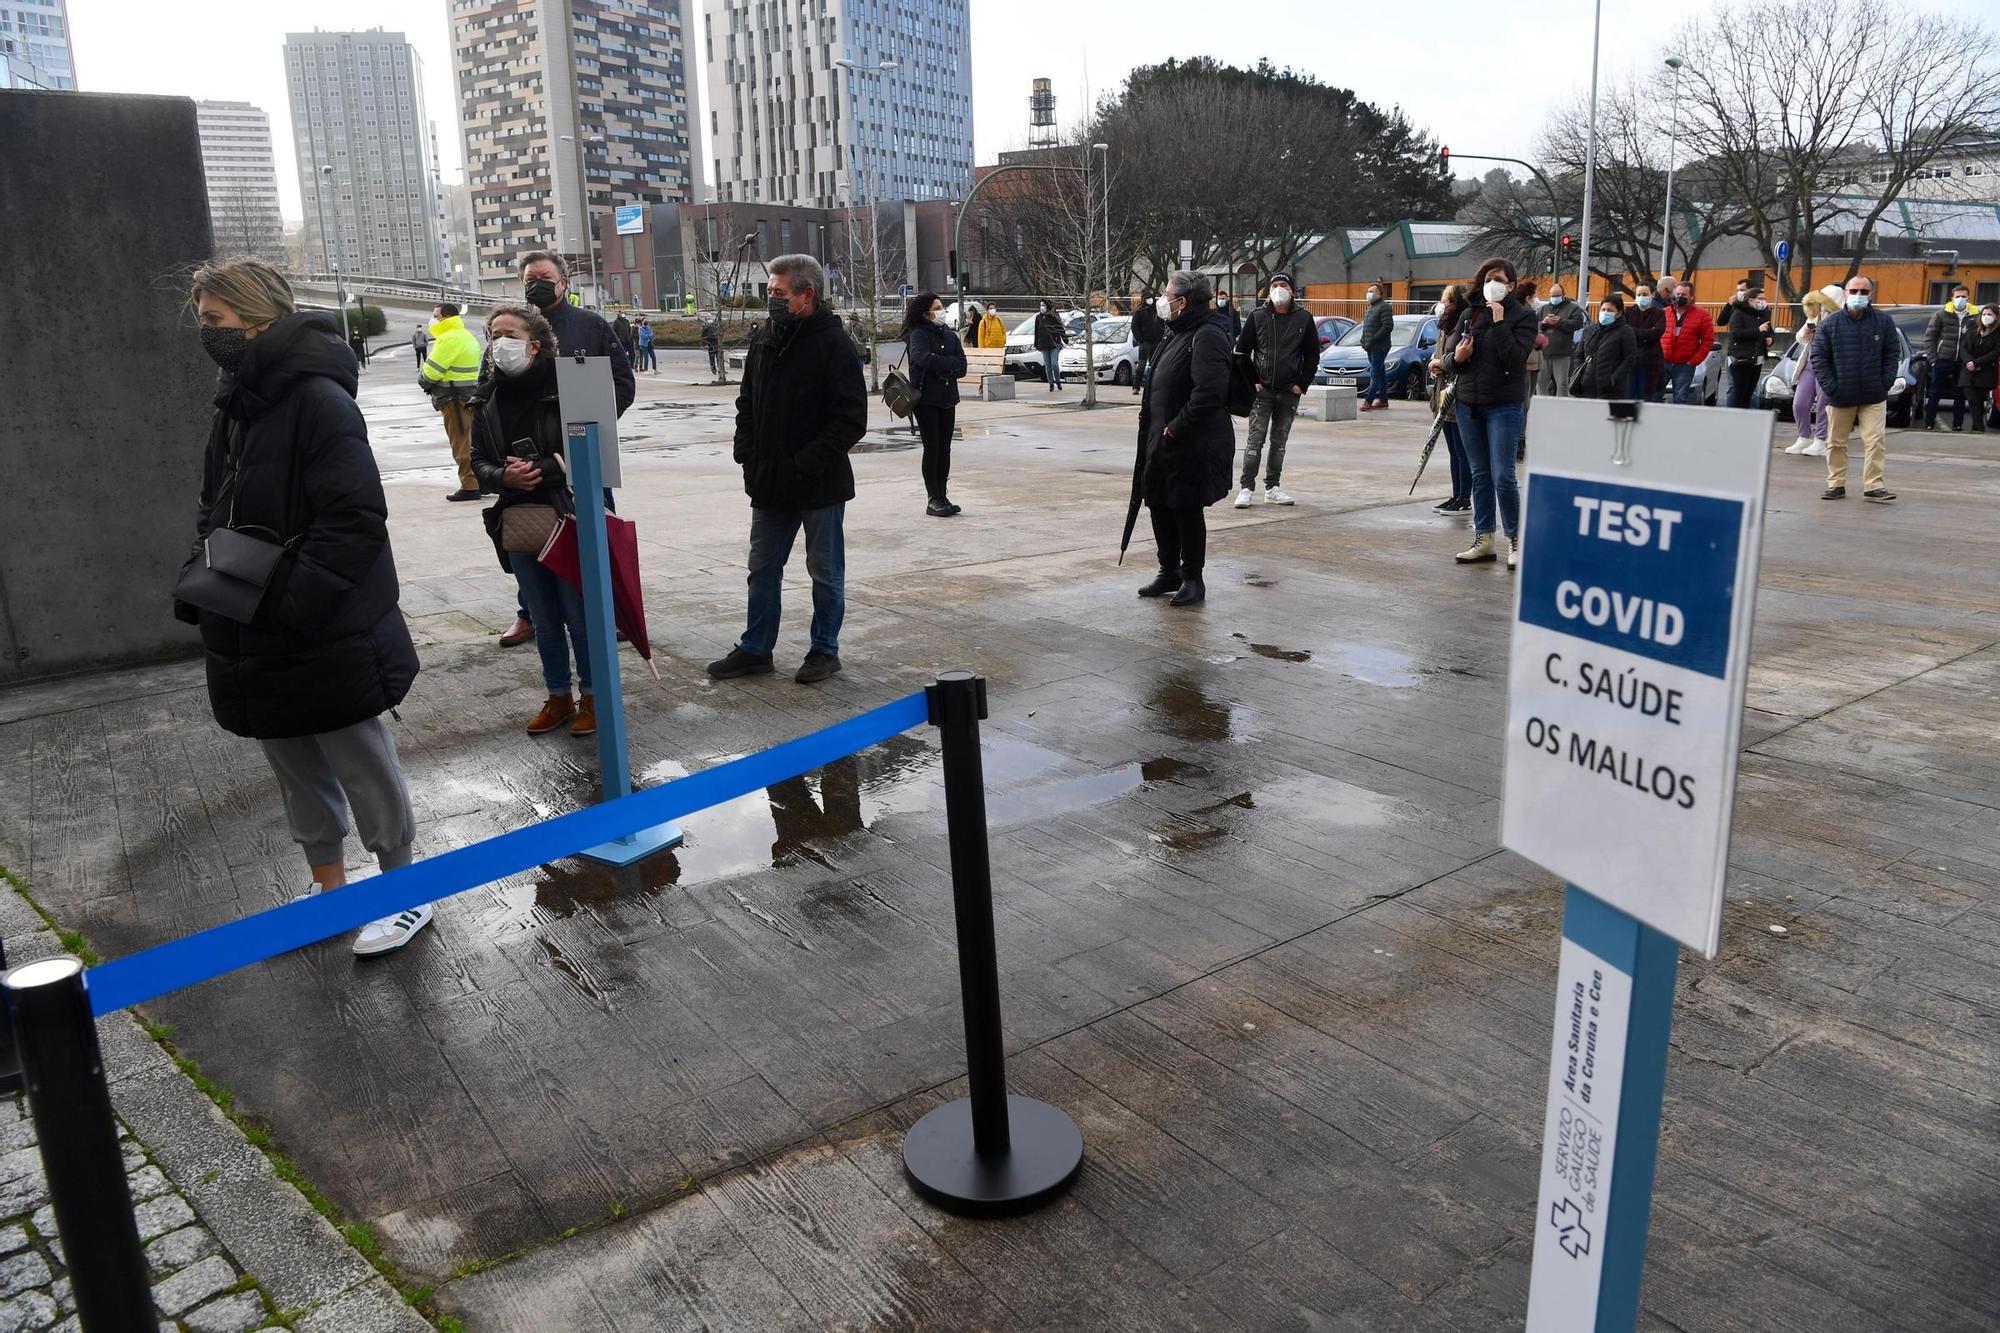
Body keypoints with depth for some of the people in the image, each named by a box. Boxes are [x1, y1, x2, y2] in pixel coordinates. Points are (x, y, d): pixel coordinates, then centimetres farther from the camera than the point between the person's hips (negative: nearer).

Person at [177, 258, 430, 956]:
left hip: (330, 637, -9)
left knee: (362, 764, 6)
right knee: (294, 767, 19)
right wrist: (200, 577, 2)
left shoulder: (319, 399, -18)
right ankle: (329, 884, 37)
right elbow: (215, 508, 17)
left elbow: (357, 519, -24)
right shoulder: (235, 403, 9)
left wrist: (291, 600, -26)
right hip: (256, 638, 9)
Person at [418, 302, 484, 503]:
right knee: (471, 440, 14)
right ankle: (481, 481, 19)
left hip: (455, 399, -10)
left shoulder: (450, 338, -15)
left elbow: (432, 370, -17)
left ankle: (469, 485, -4)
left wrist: (422, 378, 5)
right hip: (470, 395, 10)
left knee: (461, 443, -5)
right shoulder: (467, 336, 17)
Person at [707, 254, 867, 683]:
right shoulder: (764, 338, 7)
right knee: (763, 570, 14)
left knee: (825, 572, 9)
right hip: (769, 483, 7)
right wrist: (746, 449, 1)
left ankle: (825, 651, 22)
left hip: (820, 485, -6)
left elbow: (851, 419, -17)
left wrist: (807, 463, -21)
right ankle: (755, 650, 26)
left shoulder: (832, 343, -13)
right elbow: (747, 402, 16)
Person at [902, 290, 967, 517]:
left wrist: (941, 368, -13)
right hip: (926, 399, -6)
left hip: (948, 399, 6)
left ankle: (942, 496, 12)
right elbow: (924, 358, -25)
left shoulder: (951, 336, 13)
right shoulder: (919, 335, -5)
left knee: (945, 449, 6)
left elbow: (962, 368, 3)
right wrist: (950, 364, -12)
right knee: (932, 448, -5)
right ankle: (933, 500, -2)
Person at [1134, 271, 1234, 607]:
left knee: (1187, 510, 0)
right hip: (1163, 441, 9)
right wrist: (1154, 431, 12)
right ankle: (1169, 573, 28)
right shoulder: (1177, 334, 15)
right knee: (1159, 506, 14)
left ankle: (1192, 580, 13)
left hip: (1193, 446, -9)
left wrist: (1176, 428, -22)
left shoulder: (1207, 337, -17)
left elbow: (1208, 393, -27)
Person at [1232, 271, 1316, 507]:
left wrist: (1302, 384, -1)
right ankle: (1247, 488, -4)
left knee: (1279, 442, 9)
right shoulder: (1257, 317, 1)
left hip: (1290, 392, 2)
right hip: (1261, 391, -2)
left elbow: (1312, 355, 8)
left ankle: (1272, 488, 17)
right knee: (1255, 440, -6)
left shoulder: (1304, 319, 4)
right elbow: (1241, 351, 4)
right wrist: (1251, 381, -4)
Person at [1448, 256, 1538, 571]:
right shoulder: (1470, 315, 11)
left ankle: (1515, 541, 3)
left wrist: (1499, 322, -19)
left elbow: (1516, 358, -16)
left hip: (1504, 406, -5)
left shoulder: (1523, 315, -3)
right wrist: (1457, 356, -9)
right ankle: (1483, 539, 16)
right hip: (1469, 403, 5)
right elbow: (1451, 355, 13)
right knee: (1480, 475, 10)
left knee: (1502, 476, -9)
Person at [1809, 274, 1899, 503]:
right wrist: (1829, 386, -9)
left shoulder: (1884, 322, 3)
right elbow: (1818, 356, 0)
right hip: (1840, 397, 1)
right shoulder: (1831, 324, 1)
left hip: (1874, 397, -1)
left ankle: (1873, 486, -2)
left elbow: (1893, 354, 5)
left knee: (1874, 442, -6)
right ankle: (1836, 485, 19)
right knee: (1836, 443, 9)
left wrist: (1885, 382, -6)